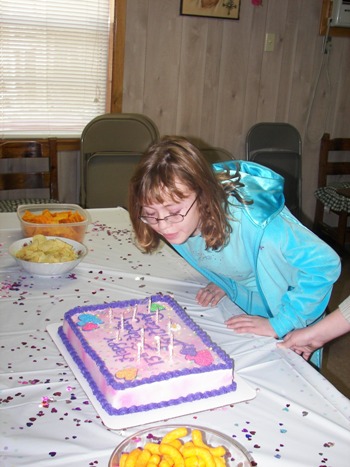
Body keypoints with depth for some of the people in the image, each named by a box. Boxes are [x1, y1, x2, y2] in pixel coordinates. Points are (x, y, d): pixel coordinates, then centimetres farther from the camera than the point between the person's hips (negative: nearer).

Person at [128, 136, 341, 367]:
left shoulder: (252, 220, -41)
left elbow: (325, 263, -34)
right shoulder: (183, 223, -20)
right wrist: (223, 282, -9)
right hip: (241, 306, 5)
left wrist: (279, 324, -30)